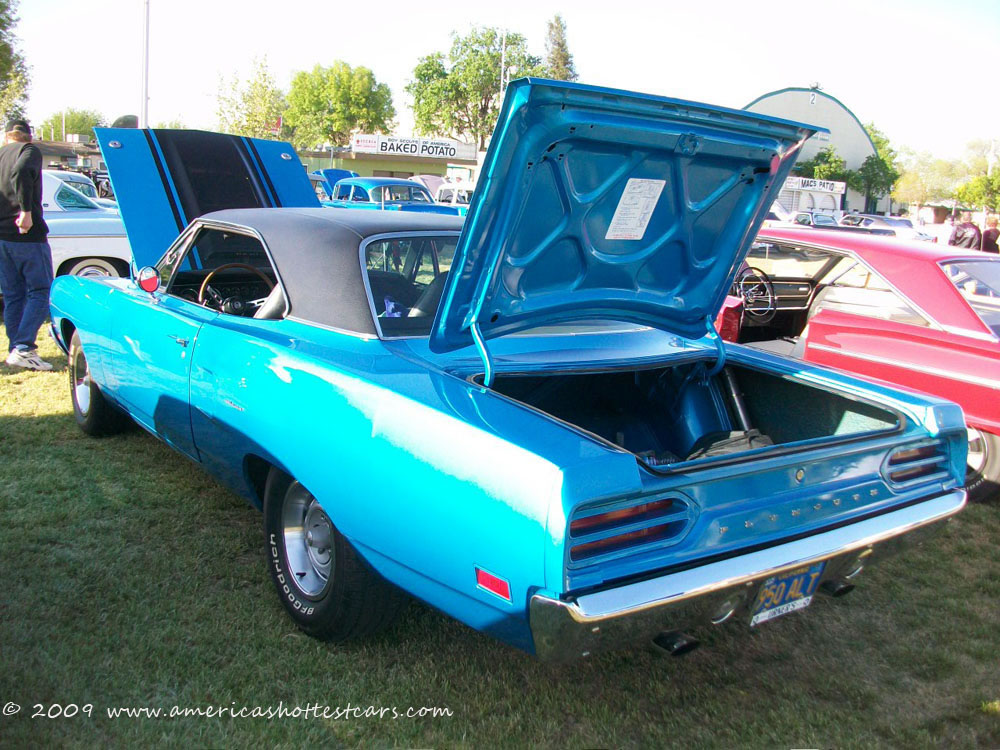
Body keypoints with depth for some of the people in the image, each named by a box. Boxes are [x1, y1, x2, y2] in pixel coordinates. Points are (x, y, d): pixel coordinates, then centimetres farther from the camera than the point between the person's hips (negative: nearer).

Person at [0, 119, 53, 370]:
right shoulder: (29, 151, -3)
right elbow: (21, 174, -24)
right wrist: (26, 211, -23)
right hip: (27, 235, -7)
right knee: (40, 292, -3)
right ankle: (23, 348, -15)